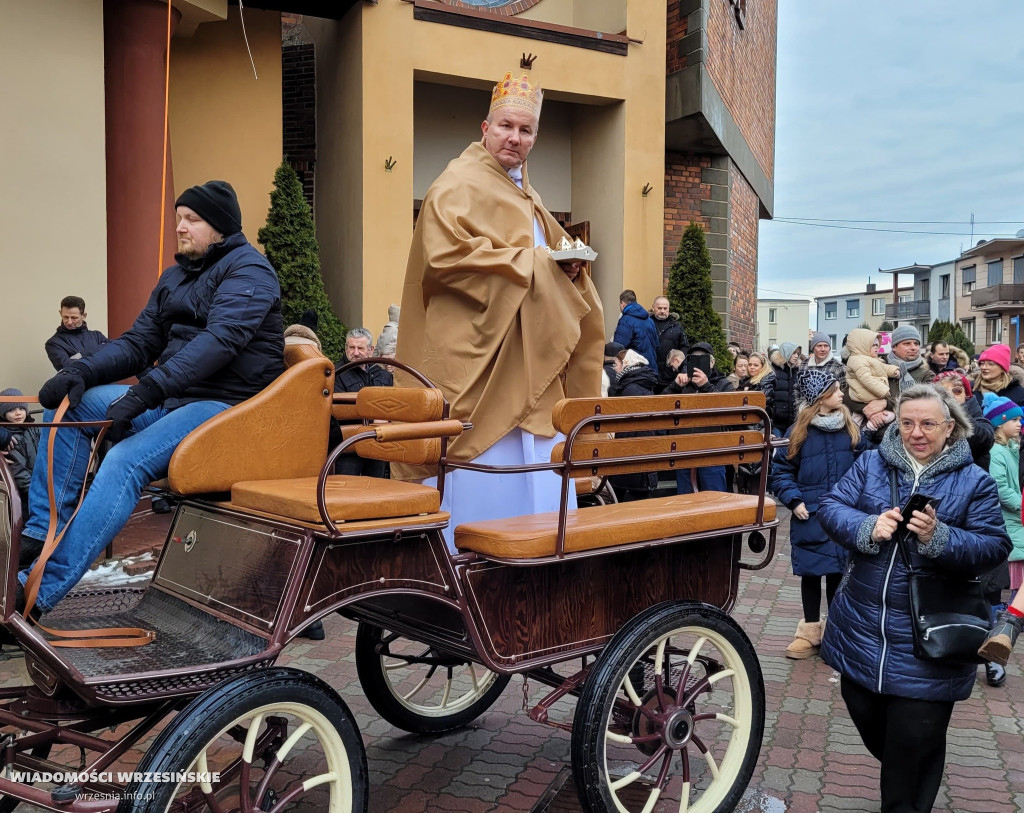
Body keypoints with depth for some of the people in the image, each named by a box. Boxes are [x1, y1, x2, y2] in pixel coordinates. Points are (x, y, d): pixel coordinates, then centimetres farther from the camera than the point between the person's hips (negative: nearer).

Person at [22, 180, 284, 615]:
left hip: (227, 406, -9)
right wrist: (82, 371, -5)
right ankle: (40, 534, -7)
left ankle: (39, 590, -32)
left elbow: (221, 339, -22)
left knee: (125, 462, -29)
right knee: (70, 402, -5)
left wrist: (148, 390, -31)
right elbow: (139, 342, 16)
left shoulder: (248, 269, -7)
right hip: (174, 400, 9)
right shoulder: (176, 276, 21)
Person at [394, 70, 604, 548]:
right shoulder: (458, 186, -5)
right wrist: (529, 262, -15)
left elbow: (550, 252, 32)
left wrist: (568, 263, 7)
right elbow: (443, 257, -19)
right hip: (479, 358, -8)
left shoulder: (526, 196, 23)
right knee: (483, 467, -9)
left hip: (528, 364, 9)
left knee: (537, 466, 5)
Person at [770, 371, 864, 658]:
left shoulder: (852, 430, 2)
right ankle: (810, 632, 20)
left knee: (838, 573, 8)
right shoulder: (798, 432, -5)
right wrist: (794, 501, -10)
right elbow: (781, 471, 0)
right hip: (809, 518, -1)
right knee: (810, 574, 8)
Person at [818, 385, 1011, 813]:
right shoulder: (870, 464, 2)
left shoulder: (974, 481, -3)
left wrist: (938, 537, -26)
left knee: (915, 742, 4)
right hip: (861, 631, 3)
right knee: (869, 725, 20)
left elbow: (994, 548, -9)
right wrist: (868, 527, -23)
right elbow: (829, 508, -4)